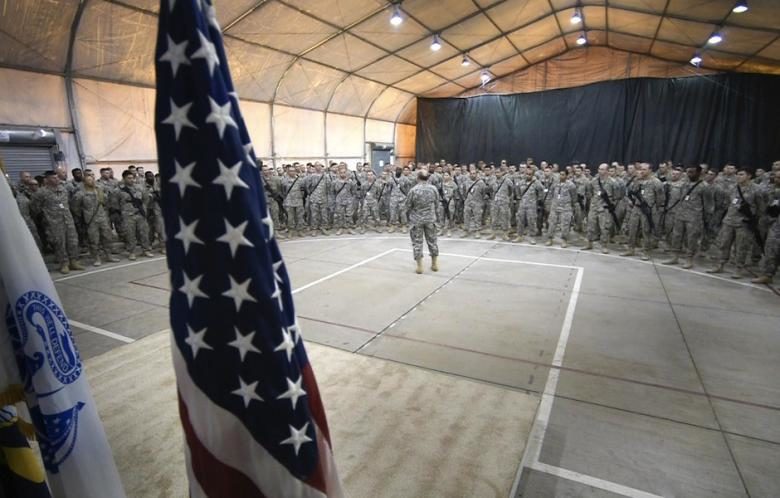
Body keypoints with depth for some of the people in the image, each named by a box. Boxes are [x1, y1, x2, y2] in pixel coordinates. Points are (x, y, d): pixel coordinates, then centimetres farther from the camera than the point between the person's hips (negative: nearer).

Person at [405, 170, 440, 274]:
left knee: (417, 242, 5)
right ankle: (435, 263, 24)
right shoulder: (433, 189, -7)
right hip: (430, 219, 3)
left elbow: (408, 205, -8)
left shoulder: (413, 190, -16)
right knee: (432, 240, 15)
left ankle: (419, 266, 7)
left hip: (416, 219, -3)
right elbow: (436, 203, 4)